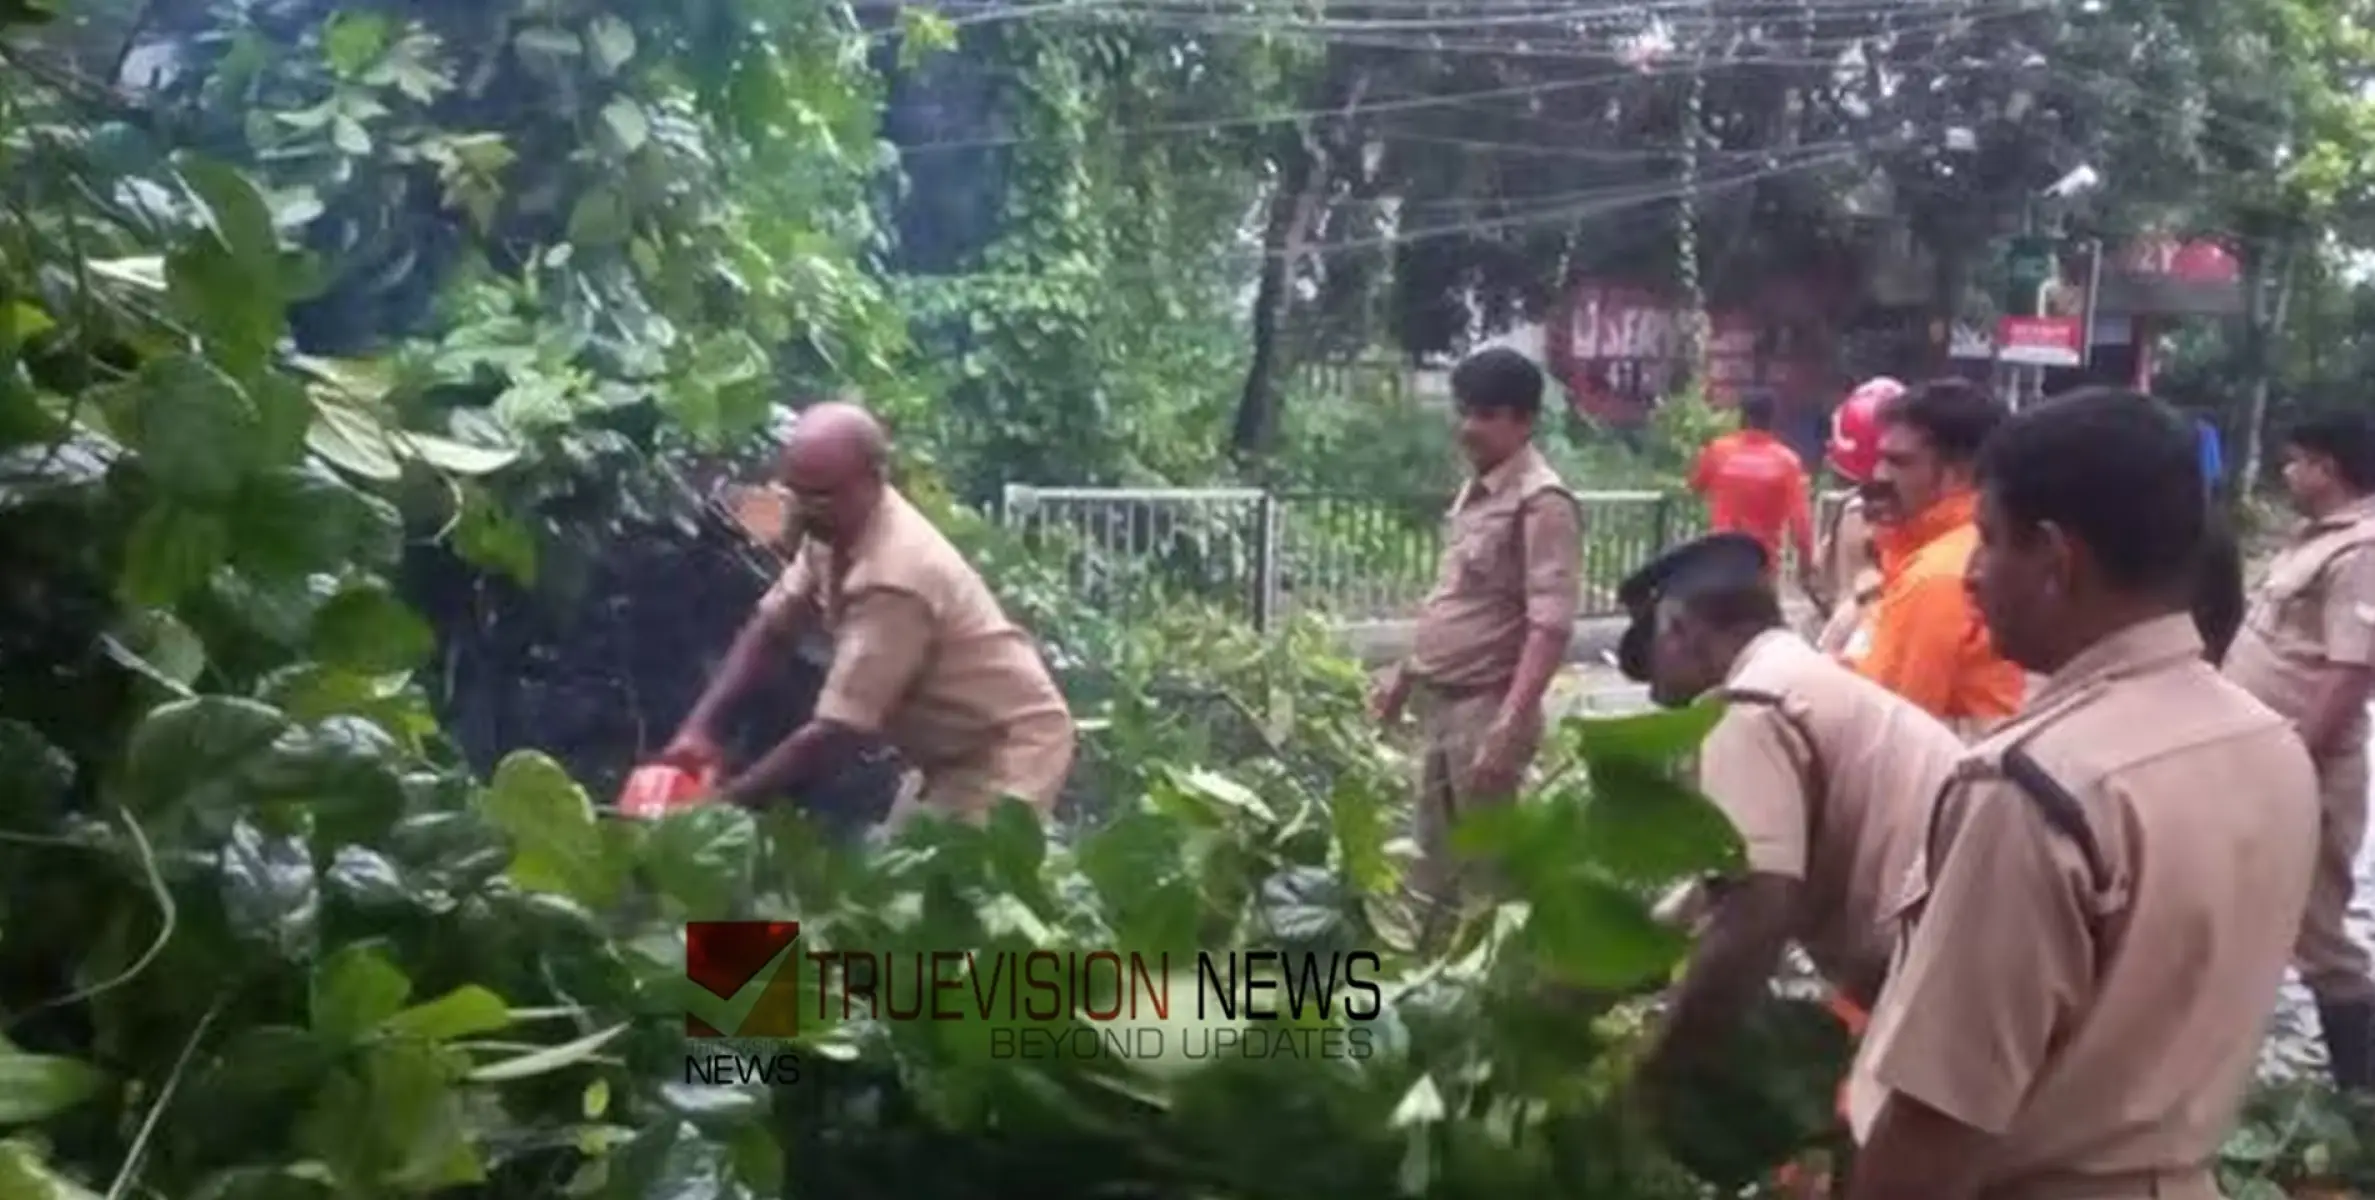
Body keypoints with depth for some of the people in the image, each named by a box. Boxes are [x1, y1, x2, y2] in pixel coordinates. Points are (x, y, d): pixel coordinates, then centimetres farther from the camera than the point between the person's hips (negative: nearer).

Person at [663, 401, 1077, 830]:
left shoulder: (892, 579, -33)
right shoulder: (832, 529, -5)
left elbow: (830, 735, -30)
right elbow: (770, 629, 6)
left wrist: (720, 803, -23)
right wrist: (699, 724, -7)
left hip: (1009, 748, -9)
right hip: (958, 748, 9)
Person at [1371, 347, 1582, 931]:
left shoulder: (1541, 502, -16)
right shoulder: (1474, 491, 11)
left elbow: (1551, 625, -23)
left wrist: (1510, 724, -29)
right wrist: (1406, 673, 22)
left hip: (1485, 707, -9)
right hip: (1440, 701, 9)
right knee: (1433, 856, 17)